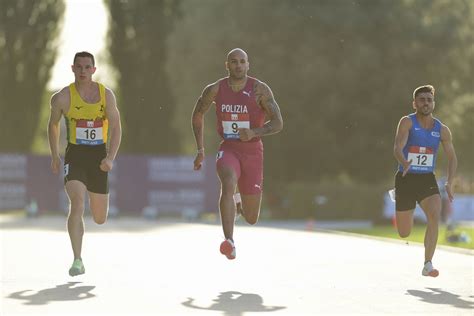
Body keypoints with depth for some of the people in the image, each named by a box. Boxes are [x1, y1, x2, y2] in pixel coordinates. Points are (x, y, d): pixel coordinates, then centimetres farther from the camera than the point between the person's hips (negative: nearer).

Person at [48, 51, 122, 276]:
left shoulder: (106, 95, -3)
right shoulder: (63, 97, -5)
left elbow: (116, 128, -7)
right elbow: (53, 125, 12)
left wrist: (110, 158, -21)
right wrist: (54, 157, 15)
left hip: (99, 156, 2)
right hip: (75, 155, -2)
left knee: (100, 219, 10)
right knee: (77, 203, -24)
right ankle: (77, 260, -22)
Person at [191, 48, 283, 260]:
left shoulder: (260, 90, -10)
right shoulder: (215, 90, -4)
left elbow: (278, 123, -13)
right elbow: (198, 114, 13)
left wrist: (254, 133, -31)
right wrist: (200, 149, 10)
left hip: (252, 152, 0)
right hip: (228, 149, 0)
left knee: (251, 219, 5)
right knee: (228, 184, -35)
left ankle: (239, 203, 43)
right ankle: (229, 242, -39)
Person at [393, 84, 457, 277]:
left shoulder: (442, 130, 2)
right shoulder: (407, 122, -10)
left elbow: (452, 158, 12)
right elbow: (397, 148, -23)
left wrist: (449, 183, -3)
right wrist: (404, 163, -45)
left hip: (427, 180, 2)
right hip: (406, 179, -2)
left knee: (434, 216, -26)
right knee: (404, 234, 5)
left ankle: (427, 265, -20)